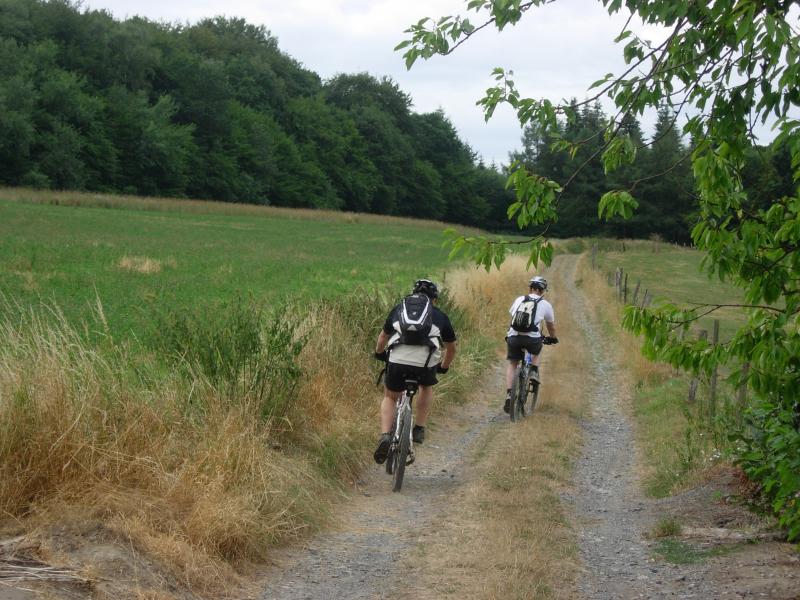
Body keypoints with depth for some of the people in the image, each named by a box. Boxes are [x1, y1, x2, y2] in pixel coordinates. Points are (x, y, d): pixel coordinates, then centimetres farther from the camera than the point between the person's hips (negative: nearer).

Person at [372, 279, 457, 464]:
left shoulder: (400, 308, 26)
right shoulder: (440, 316, 24)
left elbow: (383, 336, 40)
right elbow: (452, 347, 35)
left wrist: (379, 353, 59)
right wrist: (444, 367, 53)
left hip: (398, 359, 0)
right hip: (426, 362, 0)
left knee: (390, 397, 22)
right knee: (426, 388, 33)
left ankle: (385, 436, 1)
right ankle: (419, 430, 25)